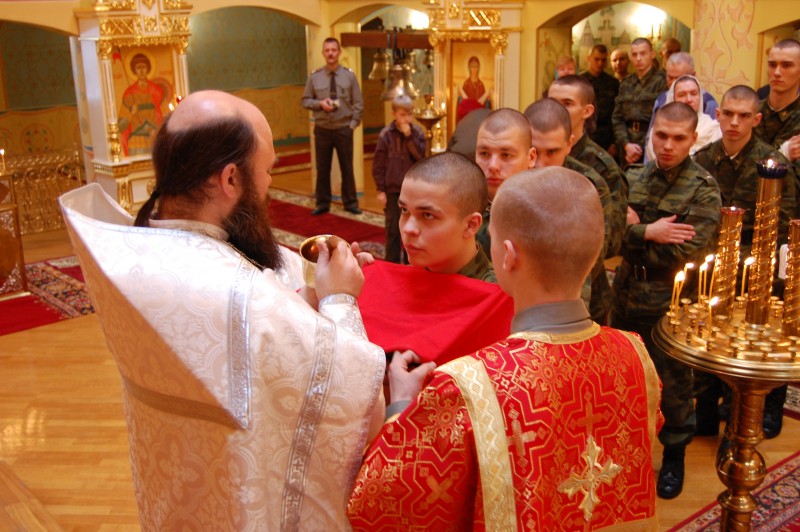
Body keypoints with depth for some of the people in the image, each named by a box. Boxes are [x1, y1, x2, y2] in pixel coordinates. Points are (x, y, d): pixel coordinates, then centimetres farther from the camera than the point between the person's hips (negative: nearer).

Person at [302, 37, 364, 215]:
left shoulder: (349, 75, -2)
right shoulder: (314, 76, -1)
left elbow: (358, 103, 1)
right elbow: (305, 101, 5)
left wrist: (353, 124, -6)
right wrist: (320, 103, -14)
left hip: (344, 129, -1)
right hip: (322, 129, 1)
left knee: (347, 167, 8)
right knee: (322, 168, 8)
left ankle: (350, 203, 20)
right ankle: (323, 203, 21)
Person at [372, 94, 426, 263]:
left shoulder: (417, 132, 1)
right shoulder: (386, 135, -6)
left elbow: (420, 155, -12)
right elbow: (378, 164, -4)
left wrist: (409, 136, -19)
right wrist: (380, 190, -6)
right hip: (392, 189, -2)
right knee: (393, 228, 3)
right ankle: (392, 263, 13)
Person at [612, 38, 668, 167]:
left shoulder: (662, 81, -2)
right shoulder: (626, 84, 15)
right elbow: (617, 118, 10)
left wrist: (641, 148, -10)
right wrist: (627, 145, -6)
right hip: (627, 148, 5)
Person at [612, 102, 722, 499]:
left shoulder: (703, 190, -10)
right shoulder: (634, 178, 3)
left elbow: (687, 253, -21)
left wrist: (636, 232, -16)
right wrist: (650, 234, -20)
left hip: (670, 305, -4)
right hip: (627, 297, 4)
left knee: (673, 384, 11)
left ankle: (674, 455, 32)